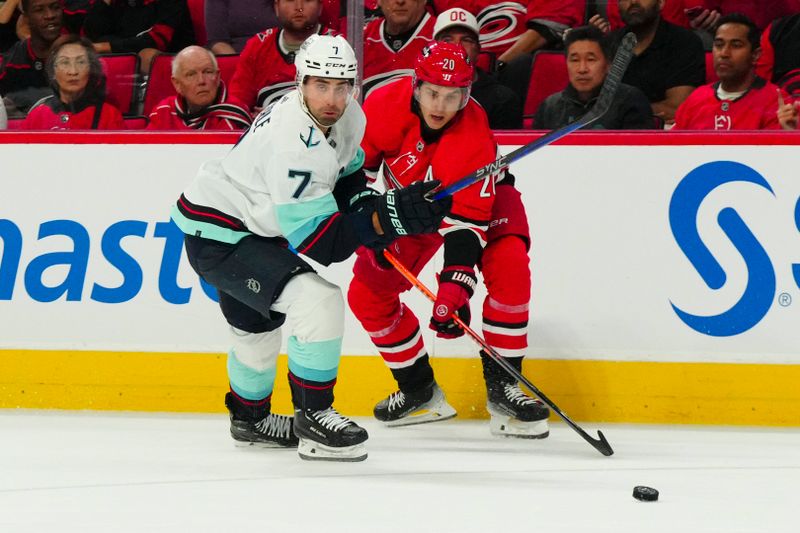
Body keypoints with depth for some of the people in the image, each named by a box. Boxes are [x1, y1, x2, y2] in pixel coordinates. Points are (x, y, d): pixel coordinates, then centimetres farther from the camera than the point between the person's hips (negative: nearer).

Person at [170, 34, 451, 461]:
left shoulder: (348, 117, -6)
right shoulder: (295, 145, -34)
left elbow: (345, 176, 16)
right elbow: (319, 242, -33)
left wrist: (370, 203, -4)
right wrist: (390, 216, -39)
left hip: (248, 227, 10)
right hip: (215, 235, -10)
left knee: (258, 325, 30)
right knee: (318, 300, -25)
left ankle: (250, 417, 56)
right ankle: (313, 419, -12)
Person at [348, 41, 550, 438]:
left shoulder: (473, 135, -36)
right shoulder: (384, 105, -27)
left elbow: (467, 218, -37)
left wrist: (455, 283, -47)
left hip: (477, 199, -4)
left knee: (508, 265, -30)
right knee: (367, 293, -6)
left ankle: (501, 385, -23)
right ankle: (418, 389, 11)